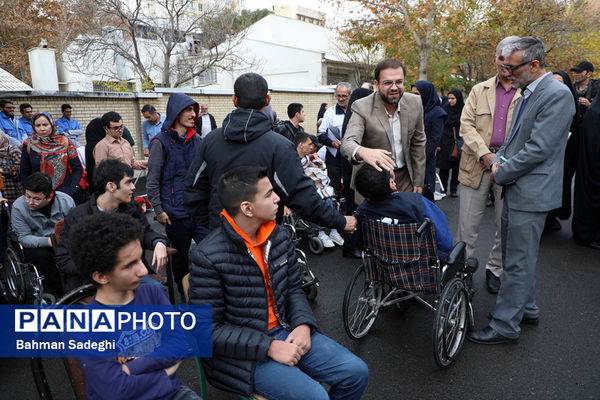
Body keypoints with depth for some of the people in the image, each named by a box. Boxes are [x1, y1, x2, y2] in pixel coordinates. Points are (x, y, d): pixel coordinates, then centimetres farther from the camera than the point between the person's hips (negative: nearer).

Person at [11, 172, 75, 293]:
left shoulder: (66, 201, -13)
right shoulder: (18, 207, -14)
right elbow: (24, 238, -15)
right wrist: (48, 241, -33)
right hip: (35, 245, -1)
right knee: (40, 255, -33)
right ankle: (60, 289, -10)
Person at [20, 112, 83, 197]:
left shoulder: (65, 142, 1)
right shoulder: (29, 144, 4)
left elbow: (78, 170, 1)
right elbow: (24, 173, 10)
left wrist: (71, 191, -7)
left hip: (64, 193, -1)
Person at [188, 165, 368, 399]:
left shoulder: (279, 236, -1)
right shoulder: (208, 257, -19)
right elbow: (210, 330, -16)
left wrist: (303, 325, -9)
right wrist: (269, 347, -21)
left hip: (283, 331, 6)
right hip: (241, 353, -6)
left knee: (356, 372, 0)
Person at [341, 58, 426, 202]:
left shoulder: (414, 103, -5)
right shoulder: (361, 107, -18)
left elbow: (418, 142, 4)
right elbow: (348, 143, -30)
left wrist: (418, 181, 5)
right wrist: (363, 152, -54)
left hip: (405, 176, 4)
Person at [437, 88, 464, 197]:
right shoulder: (445, 109, 2)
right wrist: (438, 143, -6)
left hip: (459, 143, 0)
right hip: (445, 142, 0)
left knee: (456, 168, 4)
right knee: (444, 167, 1)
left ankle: (453, 190, 14)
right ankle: (443, 188, 13)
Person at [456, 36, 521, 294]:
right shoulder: (479, 90, 10)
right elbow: (466, 125, 1)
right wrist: (485, 155, -12)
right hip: (476, 165, 1)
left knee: (505, 226, 11)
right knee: (467, 224, 3)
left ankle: (495, 270, 29)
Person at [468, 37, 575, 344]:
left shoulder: (557, 95, -16)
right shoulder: (528, 94, 13)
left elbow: (538, 149, -21)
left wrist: (502, 173, -11)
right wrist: (499, 160, 2)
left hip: (531, 192, -9)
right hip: (515, 190, 9)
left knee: (517, 263, -1)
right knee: (517, 258, 19)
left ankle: (505, 326, 10)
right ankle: (526, 309, 36)